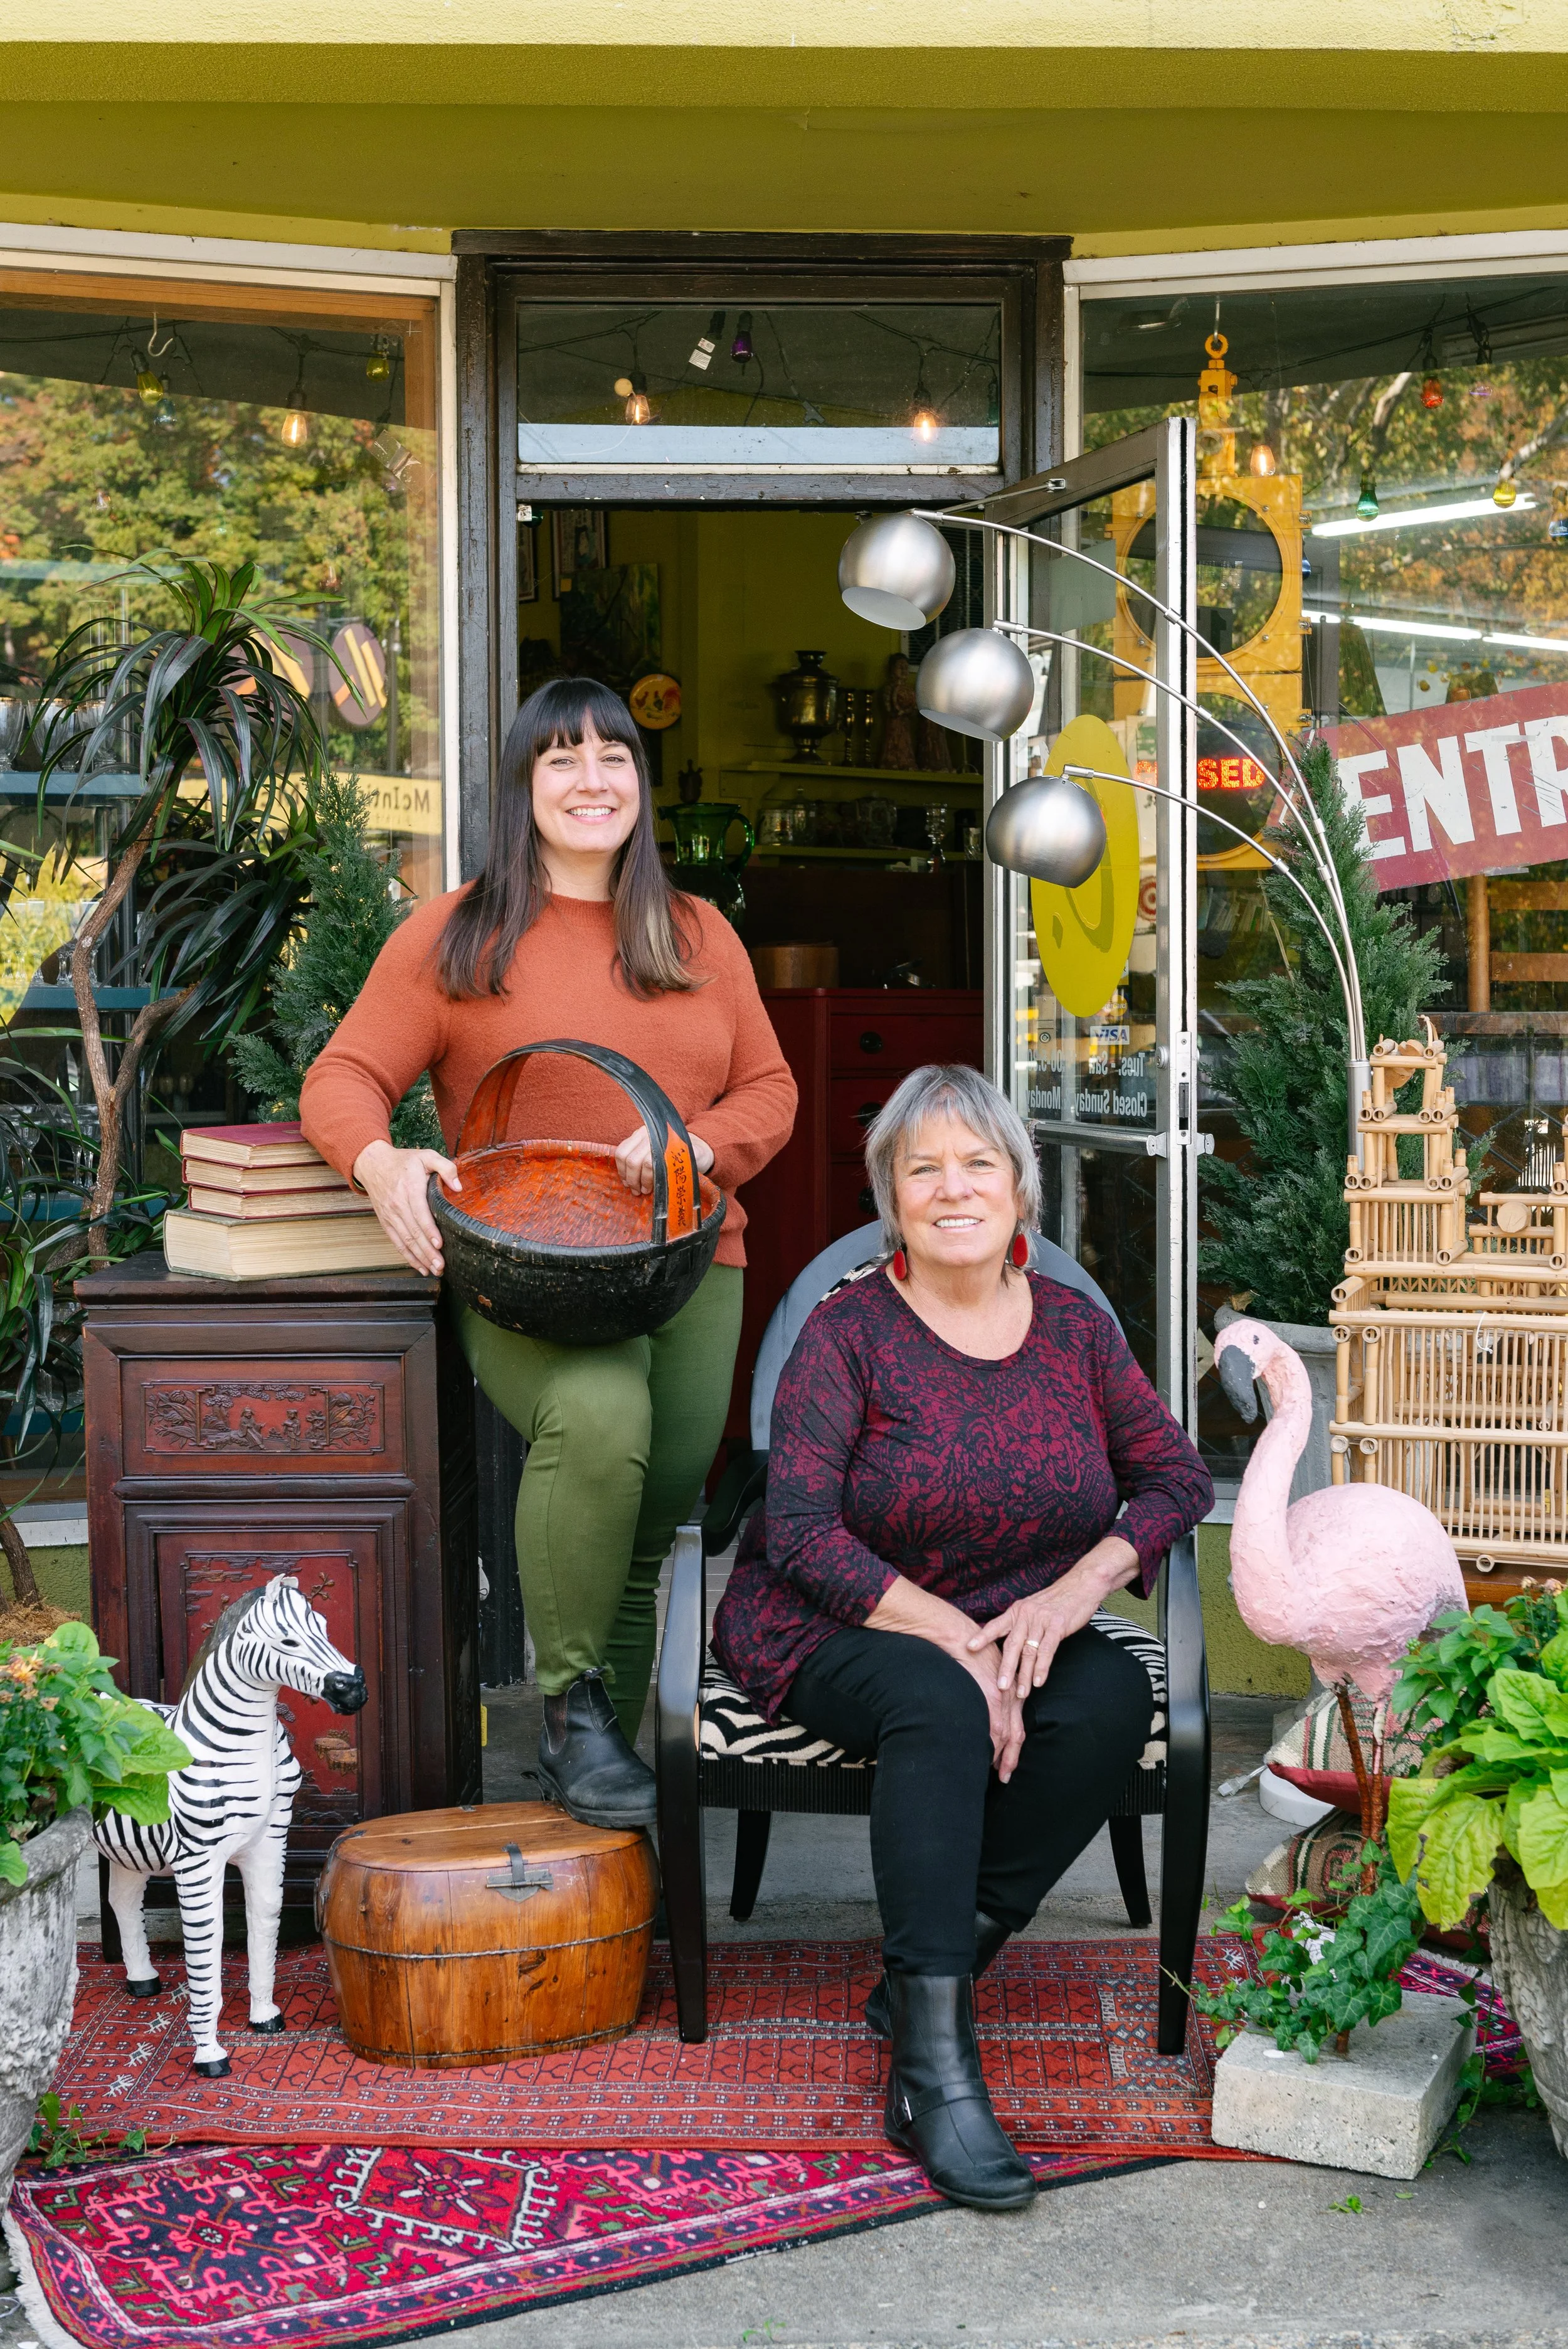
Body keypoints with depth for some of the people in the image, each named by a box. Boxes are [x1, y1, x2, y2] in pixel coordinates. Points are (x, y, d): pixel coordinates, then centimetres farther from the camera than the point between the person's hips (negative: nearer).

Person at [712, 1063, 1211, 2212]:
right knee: (939, 1704, -36)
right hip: (835, 1633, -4)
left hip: (1017, 1632, 4)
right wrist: (953, 1637, -24)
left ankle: (928, 1973, -18)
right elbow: (802, 1531, -15)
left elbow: (1178, 1474, 3)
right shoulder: (850, 1328, -8)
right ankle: (935, 2069, -37)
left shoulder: (1075, 1326, 5)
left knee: (1115, 1697, -27)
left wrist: (1079, 1587, -16)